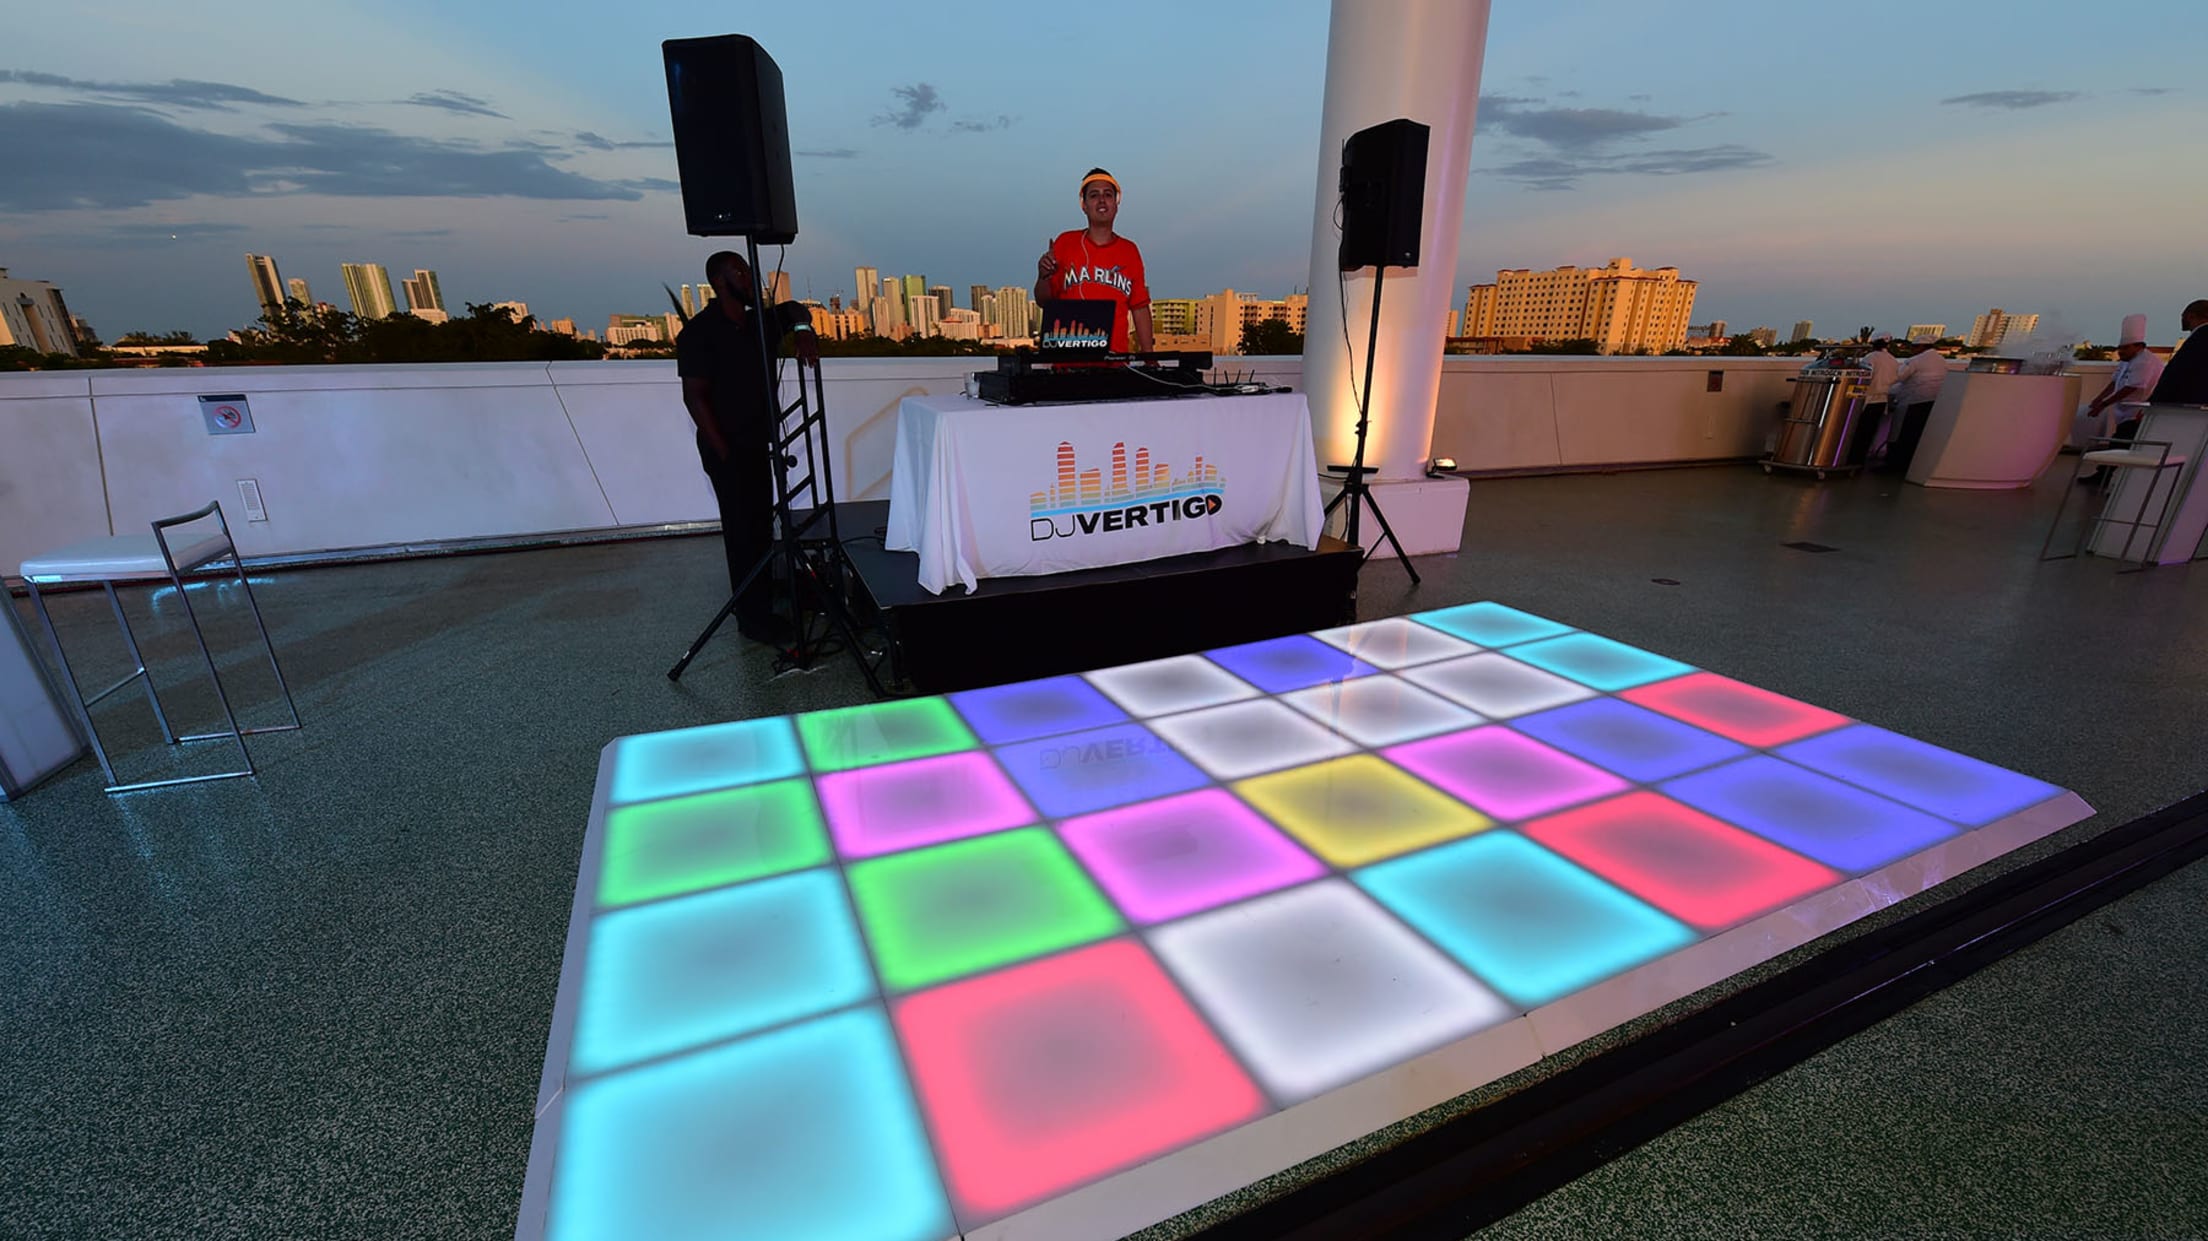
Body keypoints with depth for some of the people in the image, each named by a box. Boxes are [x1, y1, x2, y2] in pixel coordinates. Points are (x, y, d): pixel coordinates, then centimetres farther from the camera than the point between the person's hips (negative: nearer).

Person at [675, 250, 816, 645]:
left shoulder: (759, 321, 7)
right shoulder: (699, 332, -14)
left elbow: (796, 310, 24)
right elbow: (694, 397, -16)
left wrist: (803, 331, 0)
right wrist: (724, 453, -19)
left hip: (758, 442, 8)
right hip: (728, 449, -8)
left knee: (761, 523, 18)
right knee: (743, 529, -3)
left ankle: (765, 593, 34)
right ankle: (753, 617, 6)